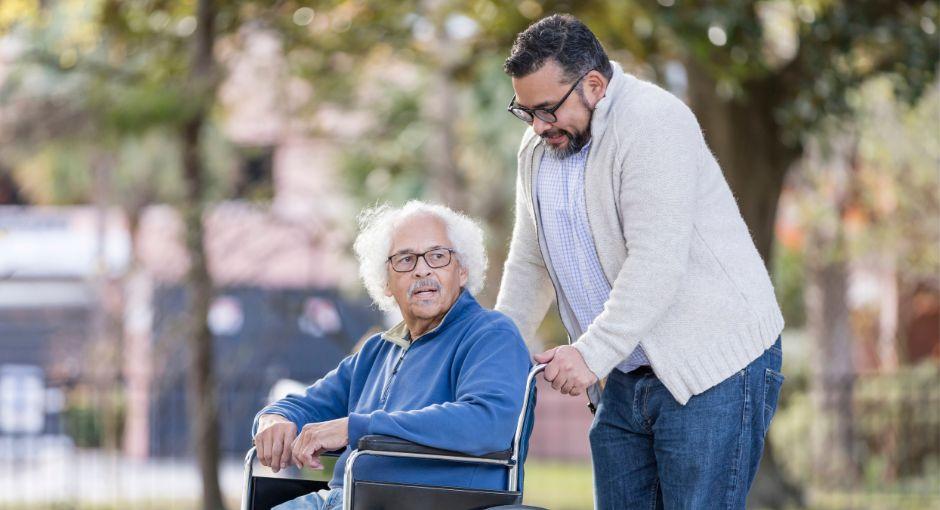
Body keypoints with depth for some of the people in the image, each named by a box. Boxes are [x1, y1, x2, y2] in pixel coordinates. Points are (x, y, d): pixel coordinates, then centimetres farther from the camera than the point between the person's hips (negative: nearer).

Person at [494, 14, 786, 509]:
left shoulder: (654, 124, -18)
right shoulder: (538, 148, 10)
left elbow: (656, 263, -25)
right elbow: (529, 264, 19)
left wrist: (591, 354, -26)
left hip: (713, 369, -8)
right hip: (628, 373, 8)